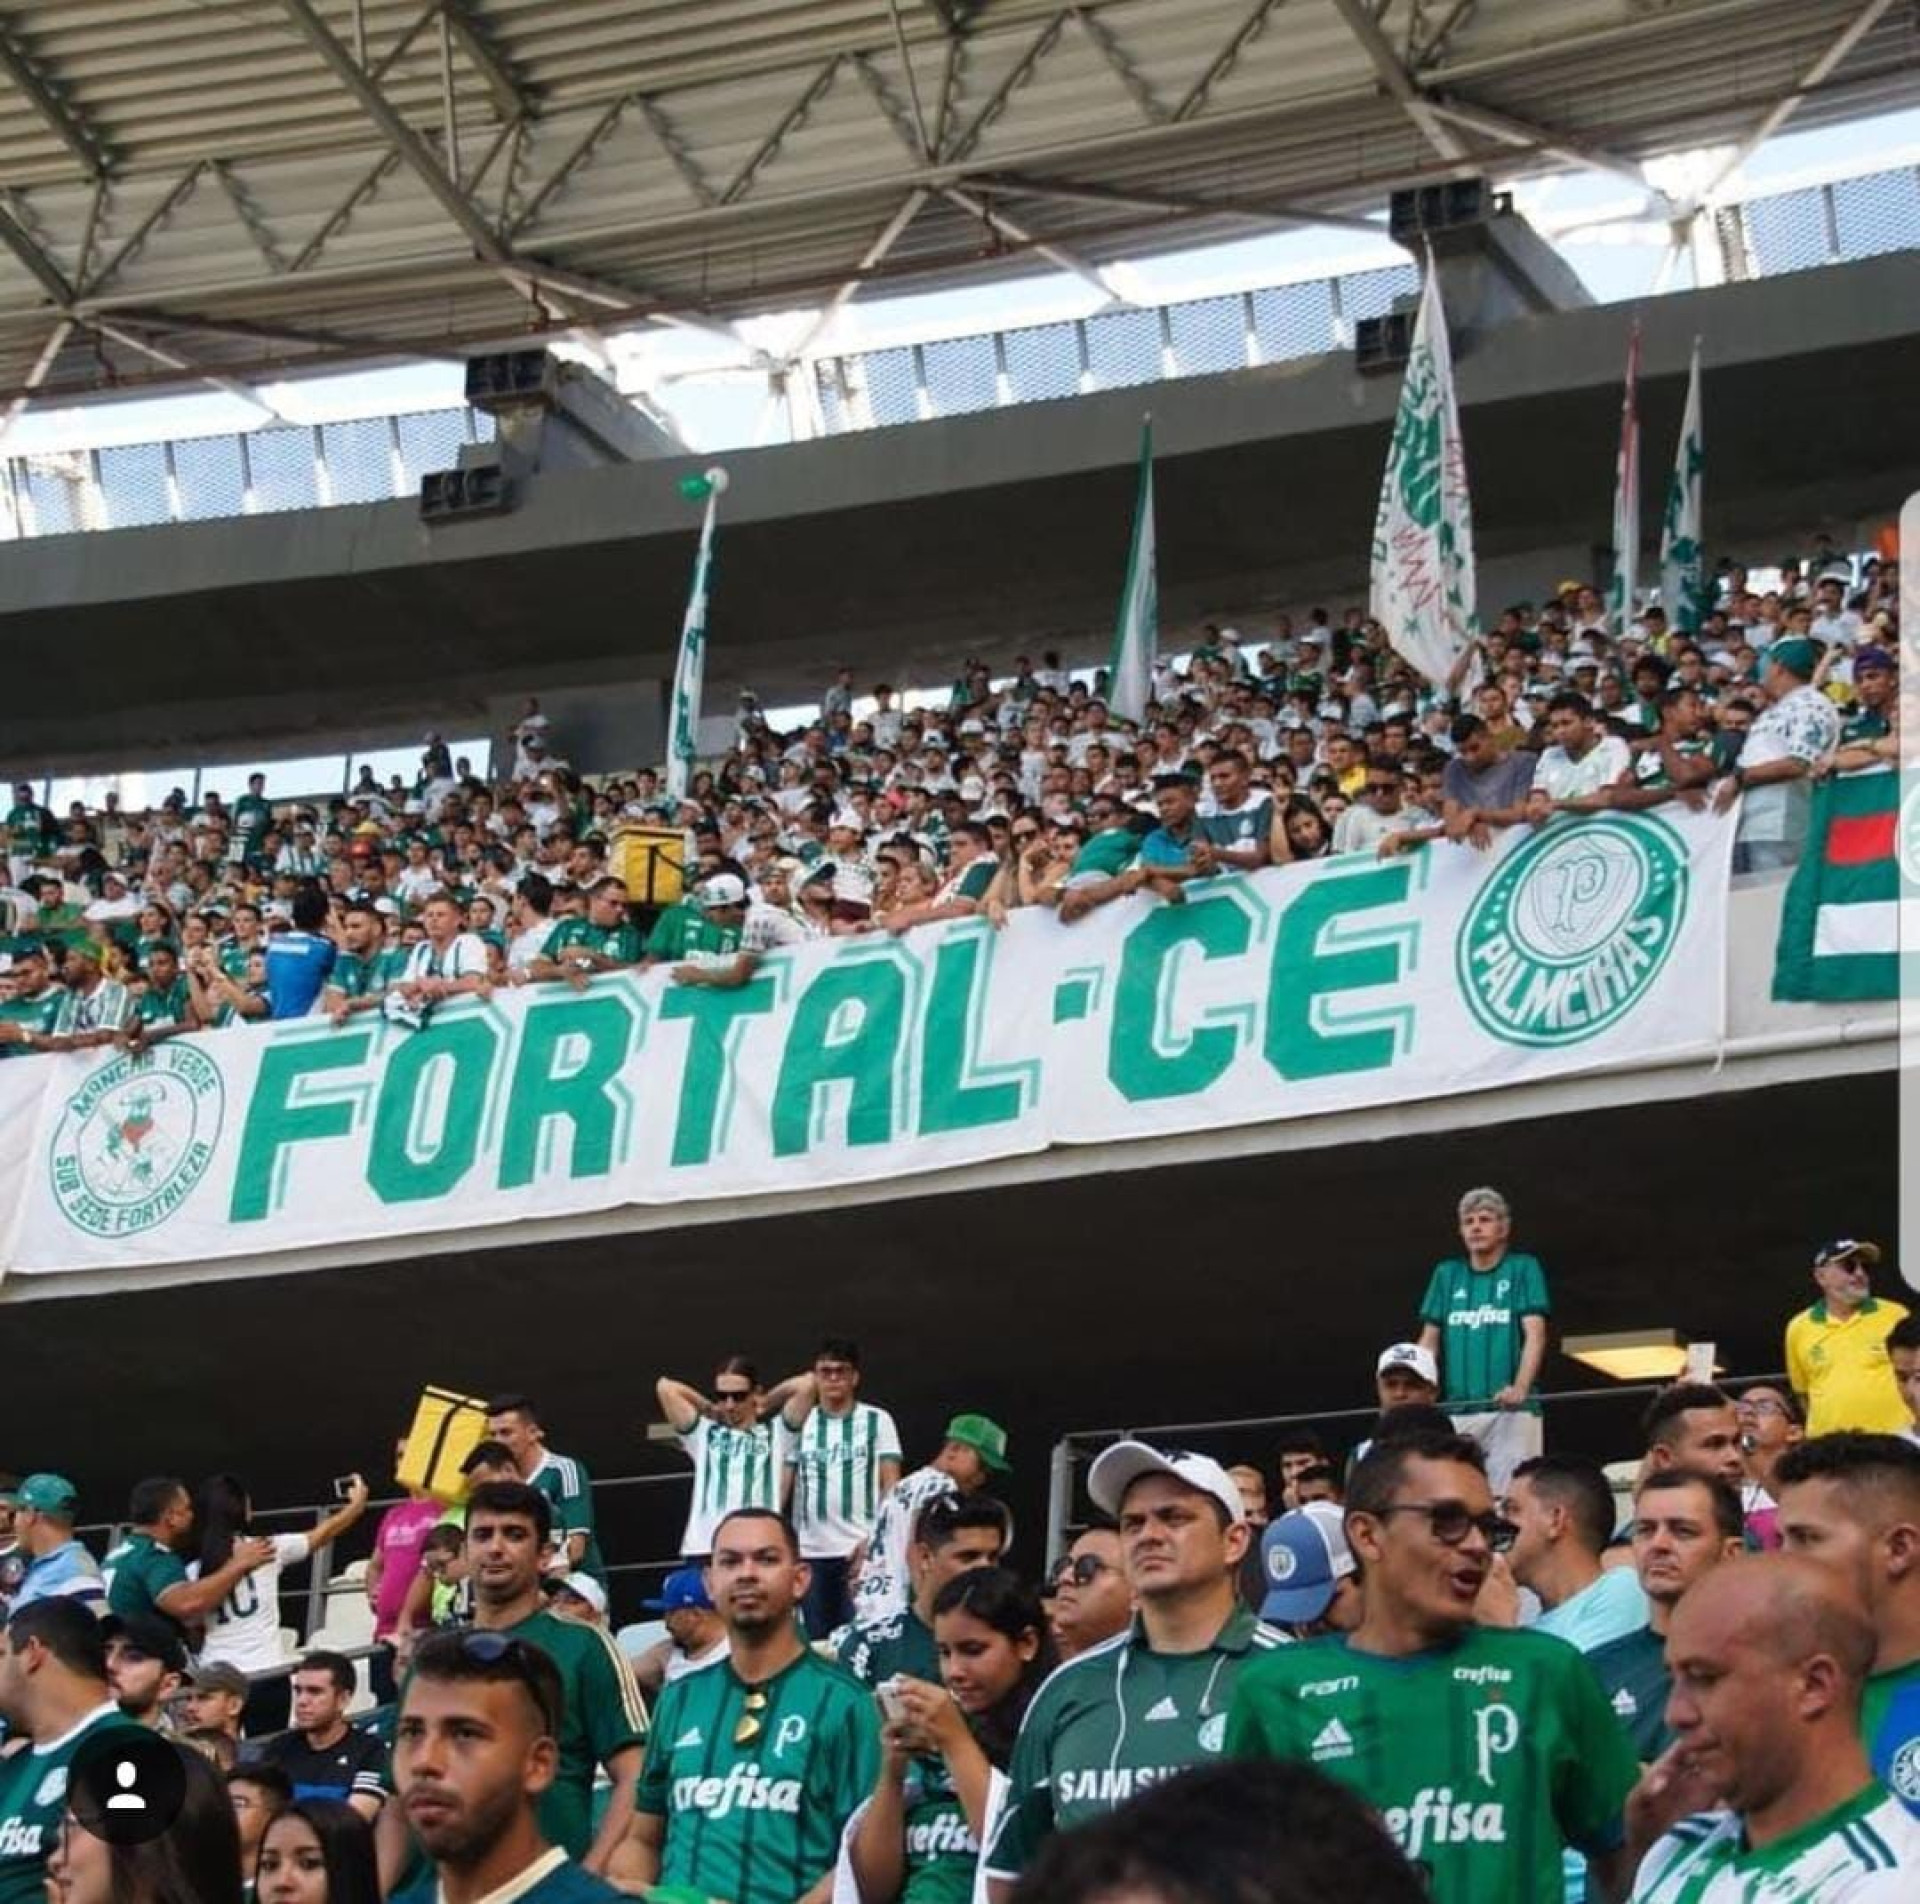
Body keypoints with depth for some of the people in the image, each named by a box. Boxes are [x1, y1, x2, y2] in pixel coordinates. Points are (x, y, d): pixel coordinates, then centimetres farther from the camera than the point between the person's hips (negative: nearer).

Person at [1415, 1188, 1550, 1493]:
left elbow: (1535, 1334, -4)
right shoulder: (1447, 1274, 17)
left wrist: (1520, 1388, -20)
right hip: (1457, 1408, 4)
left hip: (1509, 1410, -4)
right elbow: (1429, 1341, 16)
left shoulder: (1524, 1269, 6)